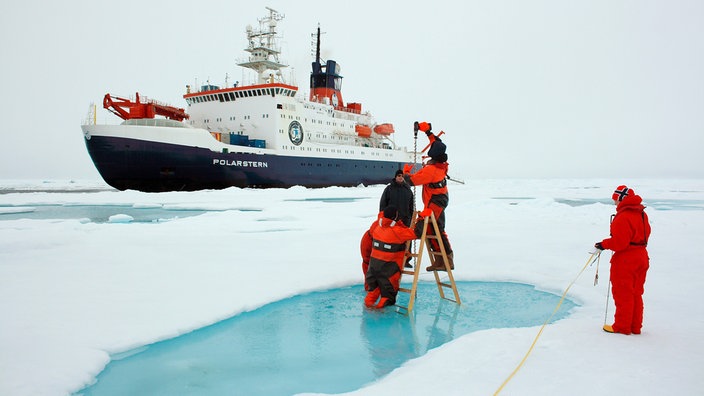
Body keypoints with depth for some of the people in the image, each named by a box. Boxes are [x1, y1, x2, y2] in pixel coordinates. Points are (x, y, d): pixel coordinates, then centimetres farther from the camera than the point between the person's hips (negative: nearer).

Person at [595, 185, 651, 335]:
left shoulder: (623, 217, -21)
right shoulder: (642, 214, 8)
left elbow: (619, 242, -25)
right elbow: (645, 234, 14)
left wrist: (604, 244, -9)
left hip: (625, 260, -9)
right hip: (641, 257, 9)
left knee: (622, 294, 3)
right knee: (635, 293, 16)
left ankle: (622, 327, 11)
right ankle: (635, 327, 23)